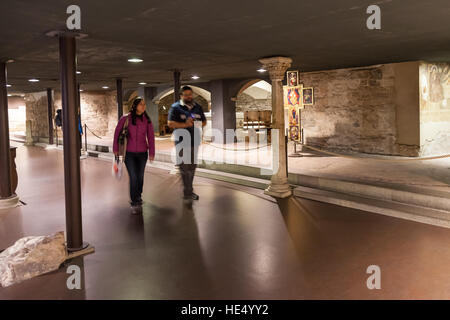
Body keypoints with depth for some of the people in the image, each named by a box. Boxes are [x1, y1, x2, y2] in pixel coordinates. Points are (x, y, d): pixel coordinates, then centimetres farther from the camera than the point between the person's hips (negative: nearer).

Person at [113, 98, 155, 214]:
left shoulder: (147, 120, 0)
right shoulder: (125, 119, -6)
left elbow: (151, 137, 2)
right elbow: (117, 132, 5)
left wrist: (151, 152, -3)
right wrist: (116, 148, 9)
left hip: (142, 153, 2)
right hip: (129, 153, -2)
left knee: (140, 176, 13)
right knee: (133, 177, -8)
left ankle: (138, 196, 37)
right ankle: (135, 203, -1)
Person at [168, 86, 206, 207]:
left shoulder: (198, 107, 13)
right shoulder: (175, 107, -2)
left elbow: (204, 122, 18)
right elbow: (170, 123, -9)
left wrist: (197, 124, -5)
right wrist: (184, 125, -20)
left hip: (194, 141, 6)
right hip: (182, 142, -6)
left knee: (192, 167, 13)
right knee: (184, 167, -11)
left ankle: (188, 191, 27)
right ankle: (187, 194, -10)